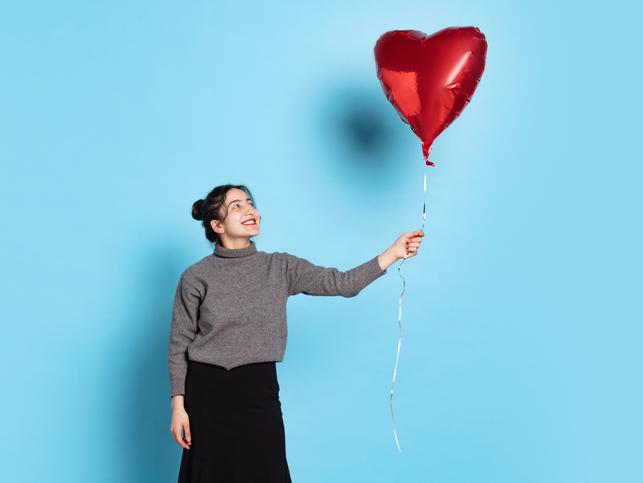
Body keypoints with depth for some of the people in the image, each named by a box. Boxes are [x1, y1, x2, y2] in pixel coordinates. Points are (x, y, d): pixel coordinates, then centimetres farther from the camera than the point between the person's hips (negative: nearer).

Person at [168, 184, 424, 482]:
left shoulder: (280, 267, 3)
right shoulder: (196, 277, -4)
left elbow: (343, 283, -4)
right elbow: (179, 345, -1)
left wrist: (394, 252, -11)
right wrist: (178, 405, -6)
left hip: (260, 391, 2)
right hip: (208, 391, -2)